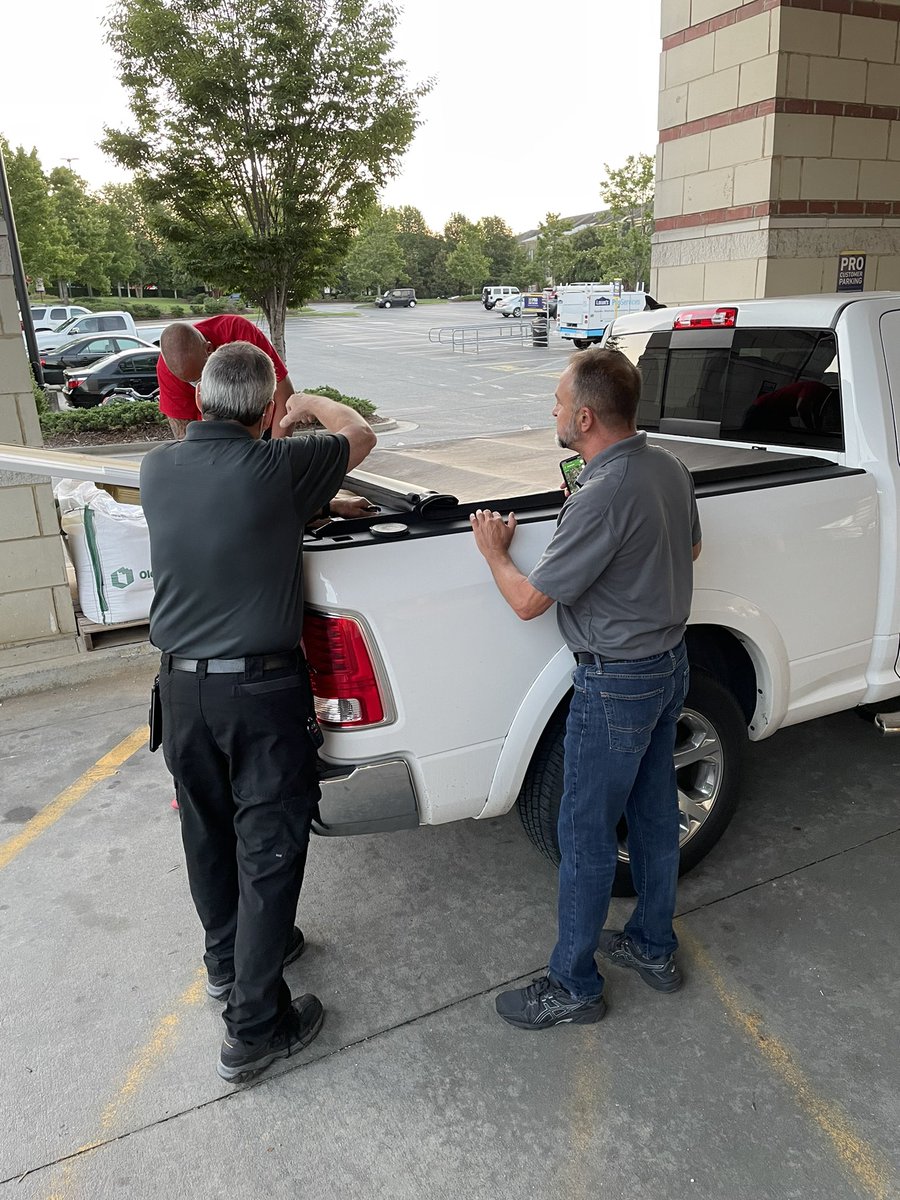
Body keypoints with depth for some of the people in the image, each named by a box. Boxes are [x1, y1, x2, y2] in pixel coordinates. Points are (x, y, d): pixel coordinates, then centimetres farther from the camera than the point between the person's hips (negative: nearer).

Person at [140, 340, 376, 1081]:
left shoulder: (157, 470, -4)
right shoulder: (276, 470, -18)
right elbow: (361, 435, 1)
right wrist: (311, 404, 18)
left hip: (182, 685, 6)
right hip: (262, 689, -5)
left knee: (208, 833, 21)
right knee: (269, 849, 6)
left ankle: (229, 959, 45)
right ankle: (255, 1027, 18)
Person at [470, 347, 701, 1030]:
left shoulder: (601, 498, -27)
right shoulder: (670, 468, 1)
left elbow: (529, 601, -21)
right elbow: (688, 548, 20)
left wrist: (495, 552, -3)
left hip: (616, 683, -9)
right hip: (671, 663, 9)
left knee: (585, 835, 5)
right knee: (655, 813, 21)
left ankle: (574, 986, 22)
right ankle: (654, 947, 40)